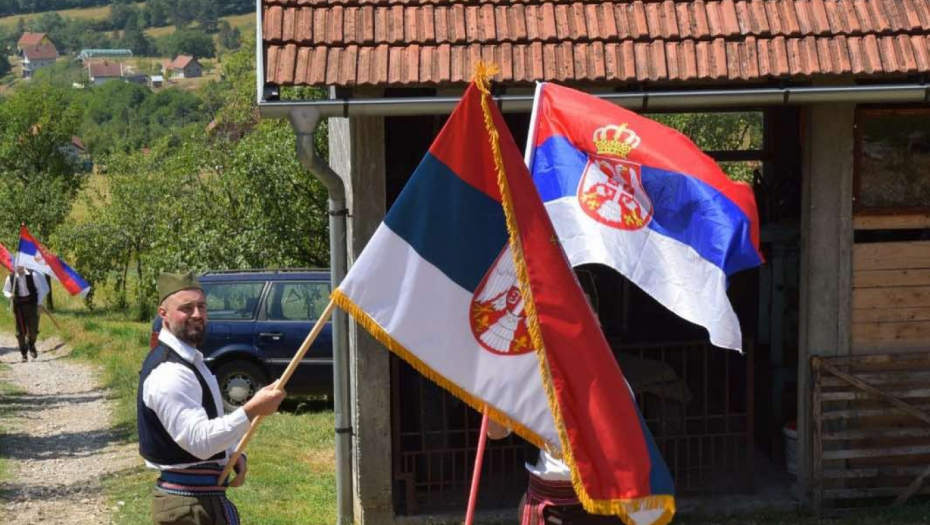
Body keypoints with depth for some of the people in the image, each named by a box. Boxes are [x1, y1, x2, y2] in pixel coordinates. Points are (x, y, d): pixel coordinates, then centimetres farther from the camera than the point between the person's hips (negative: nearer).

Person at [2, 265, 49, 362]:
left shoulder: (33, 275, -6)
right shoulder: (11, 278, -4)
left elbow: (42, 290, 2)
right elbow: (5, 291, 11)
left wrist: (39, 303, -2)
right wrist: (9, 296, -12)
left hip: (32, 304, -1)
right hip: (18, 306, 1)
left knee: (33, 330, -3)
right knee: (20, 332, 2)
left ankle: (31, 345, 30)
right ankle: (24, 354, 16)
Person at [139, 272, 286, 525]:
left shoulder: (189, 360, 13)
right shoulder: (168, 372, -21)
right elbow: (198, 440, -29)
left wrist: (233, 456, 4)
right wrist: (252, 410, -35)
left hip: (202, 497, 11)